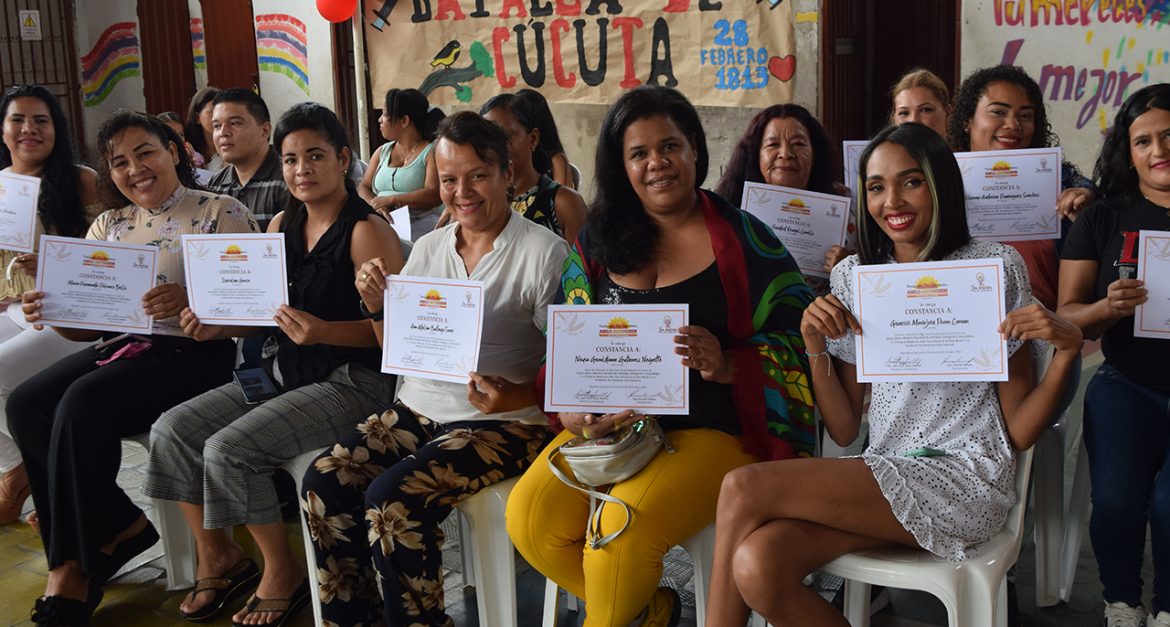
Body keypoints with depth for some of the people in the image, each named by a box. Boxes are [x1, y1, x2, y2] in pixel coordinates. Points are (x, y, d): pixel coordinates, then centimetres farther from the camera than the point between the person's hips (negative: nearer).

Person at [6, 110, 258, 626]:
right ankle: (123, 527, -7)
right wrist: (49, 312, -10)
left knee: (83, 404, -30)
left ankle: (73, 567, -12)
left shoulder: (221, 214, -2)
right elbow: (85, 324, 13)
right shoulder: (109, 226, 16)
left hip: (193, 353, -6)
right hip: (122, 347, 7)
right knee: (26, 405, -19)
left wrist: (190, 302, -31)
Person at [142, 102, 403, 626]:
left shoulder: (367, 231, -12)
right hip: (285, 370, 8)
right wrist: (218, 326, -2)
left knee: (228, 449, -22)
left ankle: (282, 571, 2)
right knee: (173, 429, -5)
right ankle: (217, 557, 13)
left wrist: (322, 331, -31)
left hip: (352, 381, -8)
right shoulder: (282, 226, 11)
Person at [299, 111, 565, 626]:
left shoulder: (544, 252, -8)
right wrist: (378, 308, -3)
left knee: (392, 498, -26)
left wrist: (519, 397, -29)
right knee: (323, 483, -13)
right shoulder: (427, 248, 11)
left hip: (503, 422, -6)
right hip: (419, 410, 6)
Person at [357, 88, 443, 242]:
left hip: (420, 227, -5)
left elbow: (434, 195, -11)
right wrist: (375, 205, -9)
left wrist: (390, 200, -12)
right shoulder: (382, 152, 21)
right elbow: (363, 188, 14)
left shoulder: (432, 152, 1)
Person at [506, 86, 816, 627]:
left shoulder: (743, 238, 0)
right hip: (608, 426, 5)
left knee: (624, 527, -28)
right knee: (529, 518, -18)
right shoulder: (596, 243, 11)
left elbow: (795, 338, -2)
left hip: (713, 430, -4)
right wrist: (571, 409, -7)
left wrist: (728, 365, -20)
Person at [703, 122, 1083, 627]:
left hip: (965, 478, -4)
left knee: (743, 489, -22)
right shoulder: (853, 276, 11)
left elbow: (1017, 432, -1)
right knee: (756, 565, -28)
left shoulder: (994, 268, 0)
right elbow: (844, 431, 9)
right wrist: (816, 351, -6)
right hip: (880, 473, 4)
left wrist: (1067, 349, -17)